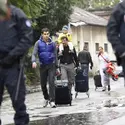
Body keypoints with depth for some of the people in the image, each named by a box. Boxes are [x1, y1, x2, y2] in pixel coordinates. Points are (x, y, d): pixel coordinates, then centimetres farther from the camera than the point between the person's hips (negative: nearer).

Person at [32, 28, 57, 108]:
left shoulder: (52, 43, 5)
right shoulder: (38, 43, 1)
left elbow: (55, 55, 11)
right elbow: (34, 54, -4)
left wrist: (56, 66, 12)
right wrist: (34, 61, -23)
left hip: (51, 65, -1)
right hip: (43, 65, 1)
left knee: (51, 82, -13)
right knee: (43, 83, 8)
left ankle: (52, 100, -14)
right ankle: (46, 98, 31)